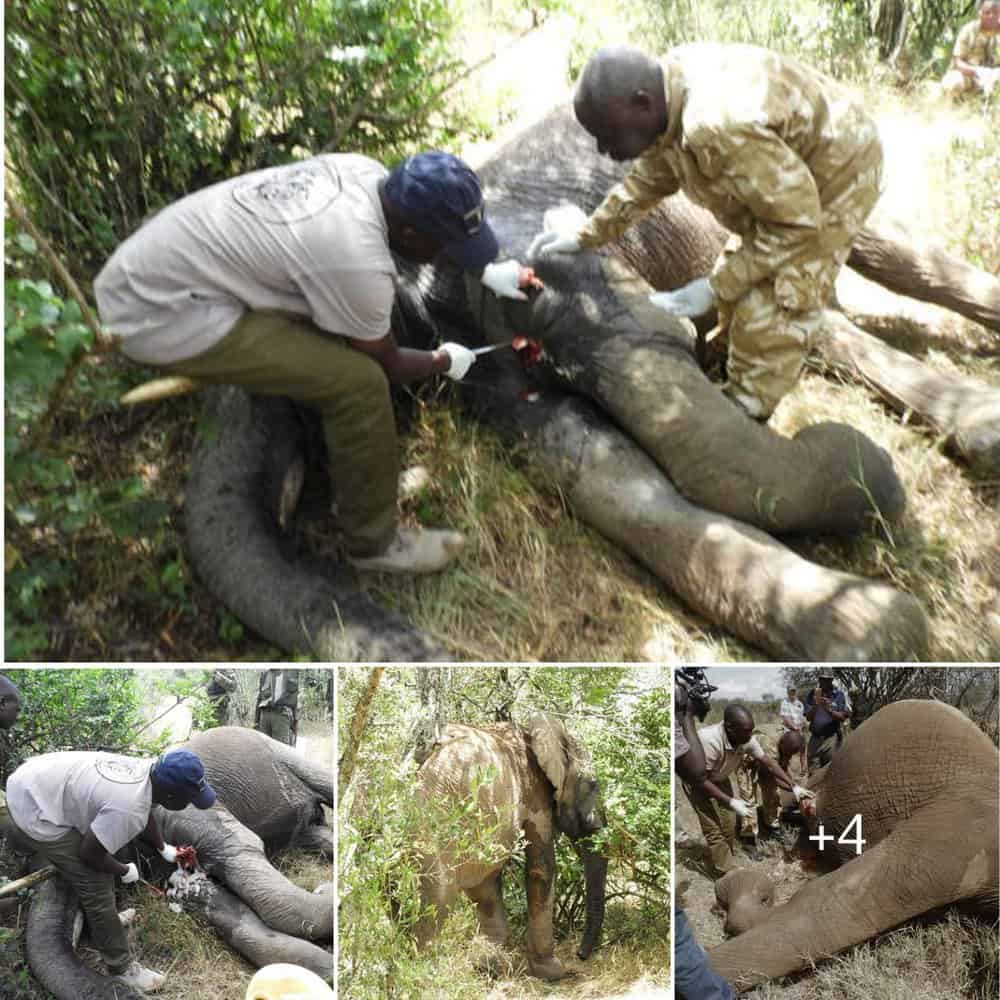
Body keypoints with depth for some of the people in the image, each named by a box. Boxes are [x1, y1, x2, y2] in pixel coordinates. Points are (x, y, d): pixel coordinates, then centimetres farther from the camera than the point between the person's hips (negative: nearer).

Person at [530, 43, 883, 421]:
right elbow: (652, 175, 6)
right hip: (782, 177, 9)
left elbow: (797, 223, -32)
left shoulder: (720, 128, -43)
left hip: (832, 178, -9)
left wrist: (715, 288, -27)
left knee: (769, 318, -9)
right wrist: (588, 233, 4)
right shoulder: (671, 85, -14)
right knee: (738, 294, 20)